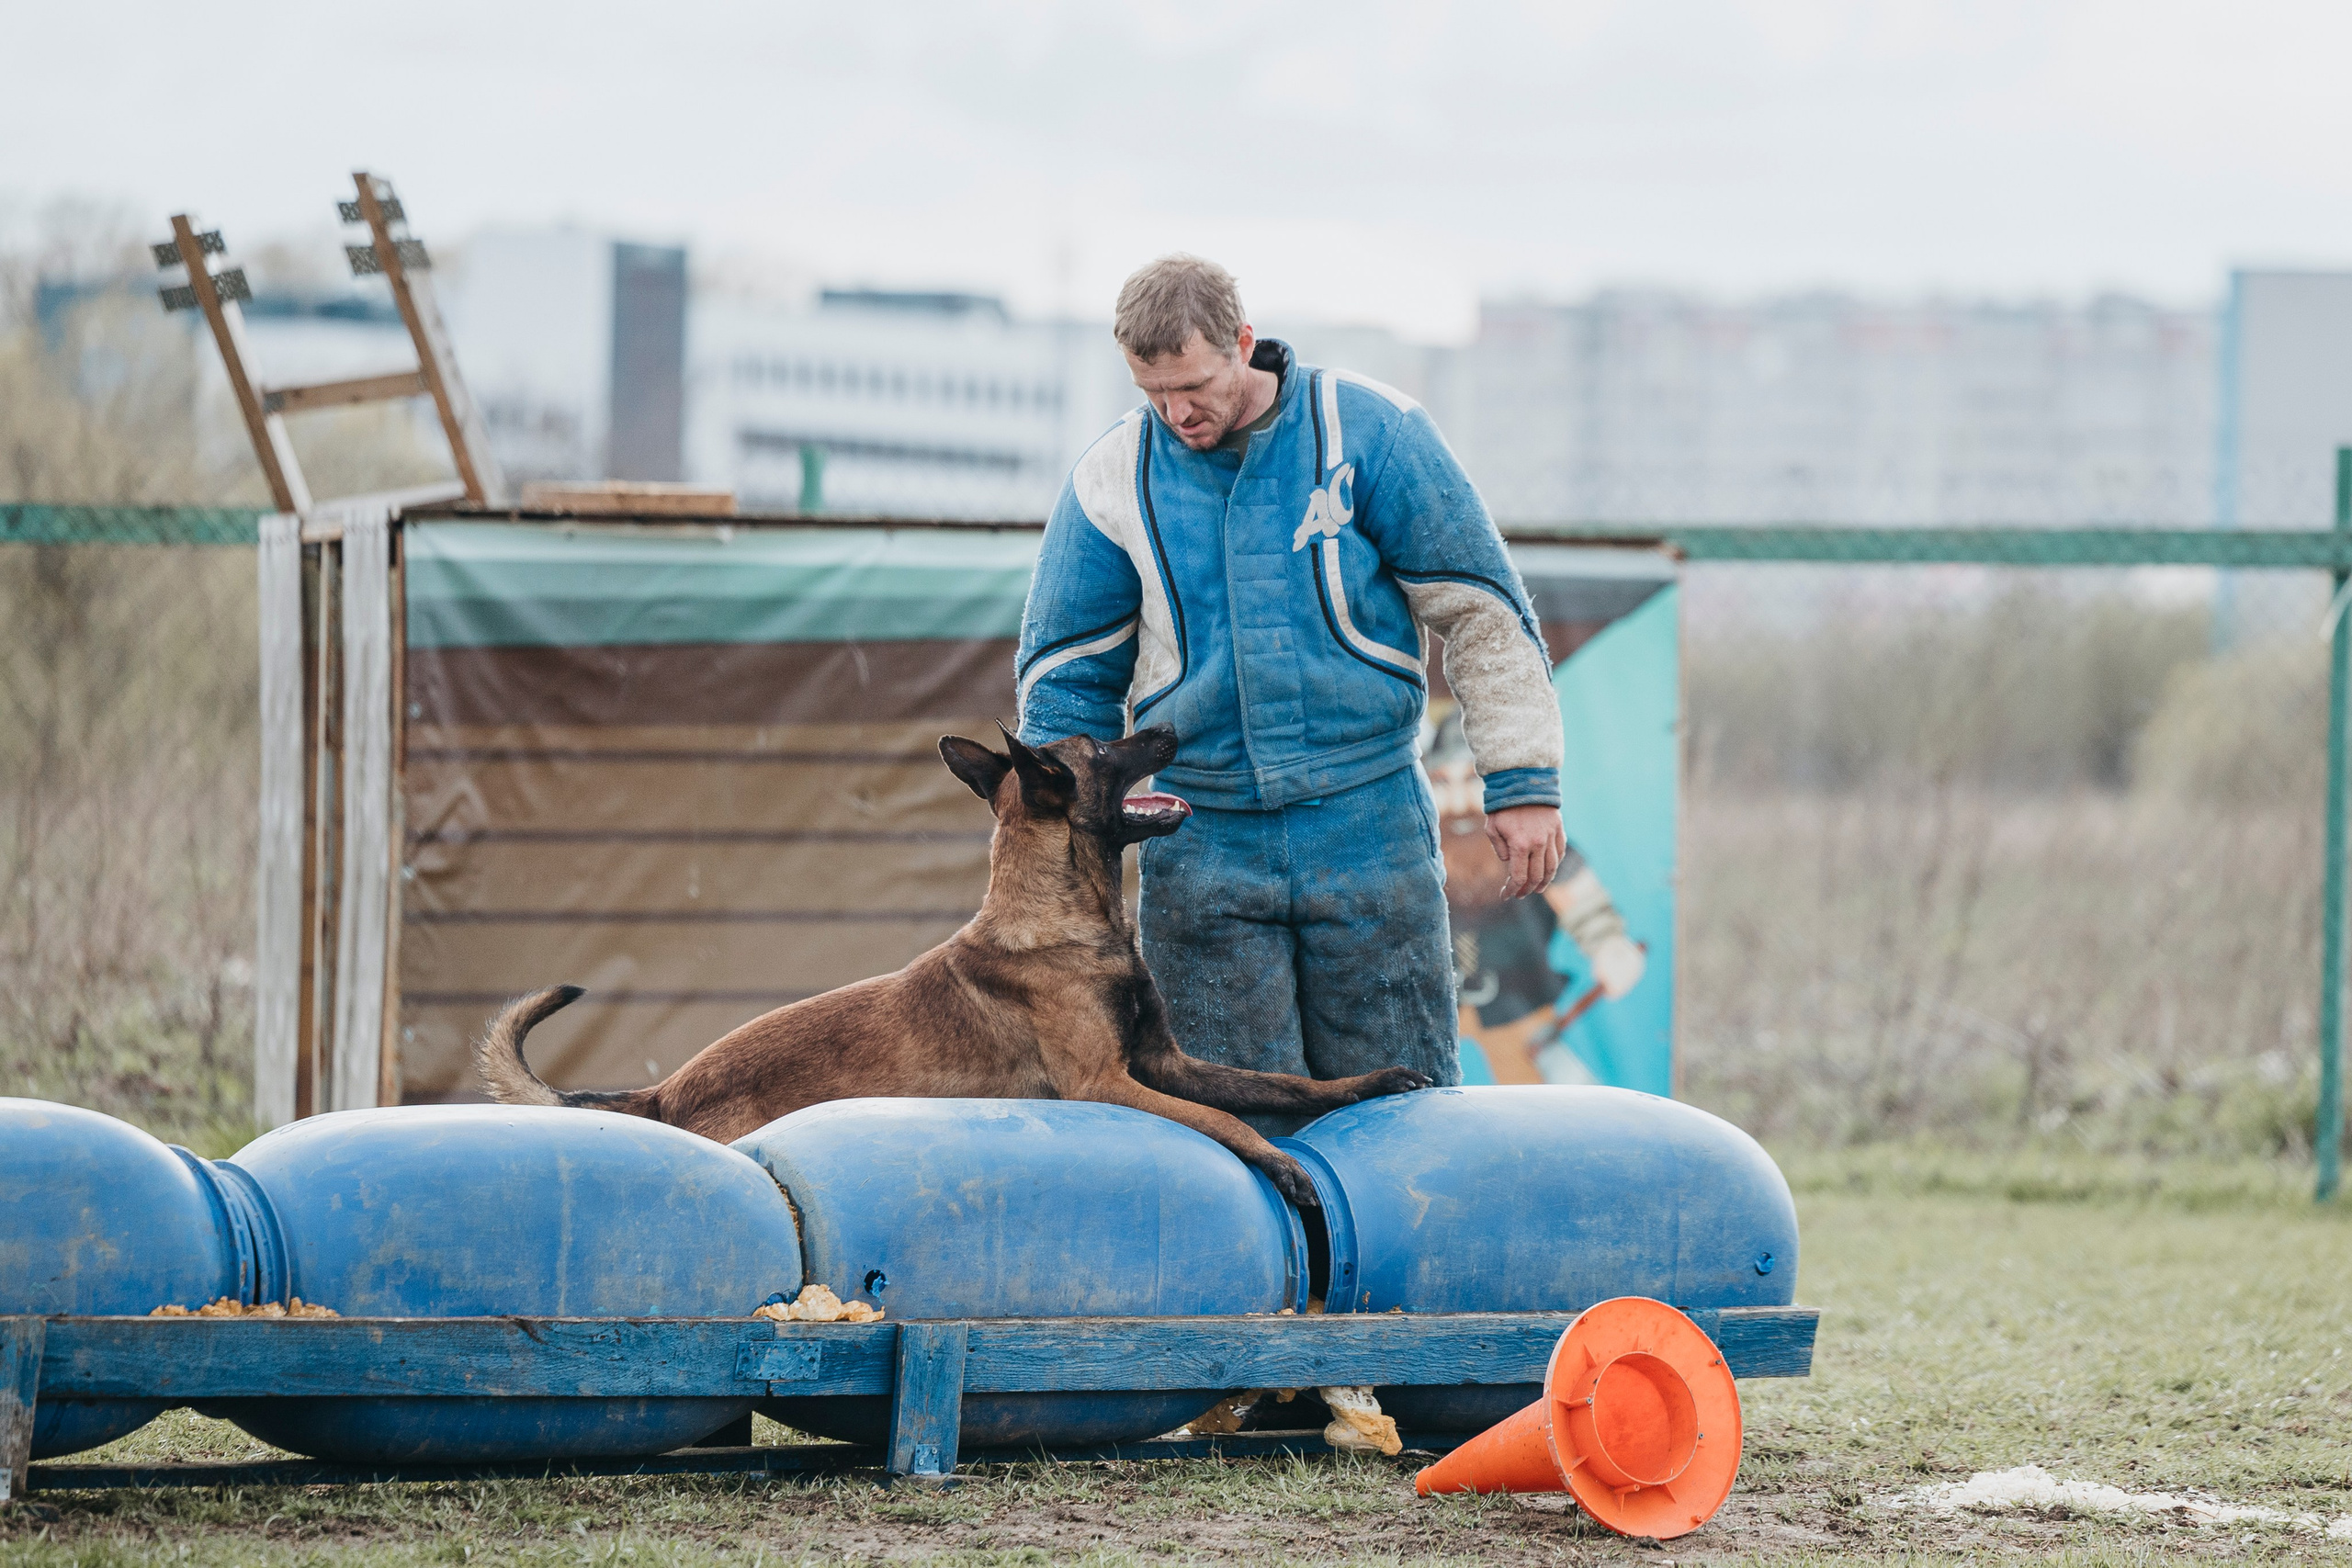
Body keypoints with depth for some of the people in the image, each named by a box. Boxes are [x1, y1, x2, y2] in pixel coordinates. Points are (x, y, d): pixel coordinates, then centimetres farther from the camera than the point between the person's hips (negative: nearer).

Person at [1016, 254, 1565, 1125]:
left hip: (1369, 832, -1)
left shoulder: (1367, 430, -4)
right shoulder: (1113, 477, 0)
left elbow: (1480, 611, 0)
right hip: (1204, 850, 1)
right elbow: (1069, 673, 10)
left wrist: (1522, 783, -4)